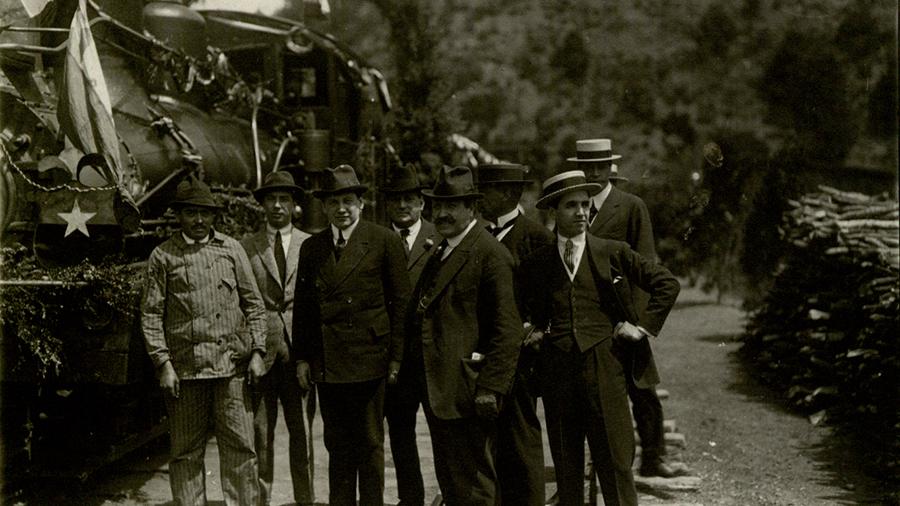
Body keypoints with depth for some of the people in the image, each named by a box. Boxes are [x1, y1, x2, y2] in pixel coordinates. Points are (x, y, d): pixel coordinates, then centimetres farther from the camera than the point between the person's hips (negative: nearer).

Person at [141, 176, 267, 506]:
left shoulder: (231, 249, 11)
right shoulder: (163, 256, 6)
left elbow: (253, 304, 12)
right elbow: (150, 314, 4)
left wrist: (257, 351, 3)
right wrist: (163, 363, -4)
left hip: (231, 365, 1)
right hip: (184, 367, -1)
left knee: (240, 447, 0)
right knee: (186, 451, 5)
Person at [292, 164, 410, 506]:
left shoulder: (385, 242, -2)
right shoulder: (311, 247, 11)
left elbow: (401, 303, -3)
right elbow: (302, 307, 13)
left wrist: (396, 357, -7)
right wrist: (302, 357, 7)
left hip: (368, 359, -4)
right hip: (326, 362, 4)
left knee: (370, 445, 5)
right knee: (337, 445, 12)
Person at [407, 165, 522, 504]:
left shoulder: (491, 255, -12)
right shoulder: (438, 253, 17)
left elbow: (507, 329, -16)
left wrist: (490, 388, -19)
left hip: (466, 388, -9)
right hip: (437, 388, 9)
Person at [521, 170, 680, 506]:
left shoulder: (614, 254, 4)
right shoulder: (535, 265, 9)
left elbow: (667, 284, 8)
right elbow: (532, 314, 23)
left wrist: (644, 326, 2)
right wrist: (534, 333, 4)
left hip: (605, 368, -2)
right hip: (557, 373, 2)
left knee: (616, 463, -2)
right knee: (566, 467, 8)